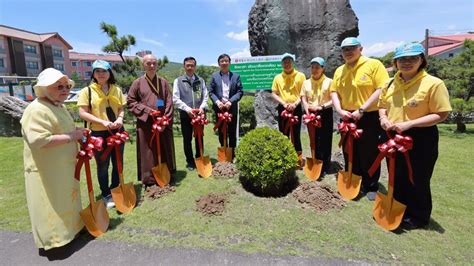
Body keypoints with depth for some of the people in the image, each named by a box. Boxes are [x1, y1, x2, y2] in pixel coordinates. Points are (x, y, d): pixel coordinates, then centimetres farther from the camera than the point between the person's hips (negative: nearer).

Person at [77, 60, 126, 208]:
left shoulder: (116, 90, 7)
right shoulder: (87, 91, -5)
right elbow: (83, 113, -9)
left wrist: (120, 118, -12)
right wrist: (103, 122, -20)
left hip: (117, 131, 4)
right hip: (99, 133, -4)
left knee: (118, 163, 13)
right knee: (103, 166, 9)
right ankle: (106, 195, 25)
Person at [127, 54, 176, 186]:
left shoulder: (163, 82, 5)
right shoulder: (138, 83, 1)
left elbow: (169, 103, 1)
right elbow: (130, 102, 2)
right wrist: (147, 110, -11)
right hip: (146, 124, -1)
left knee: (165, 150, 10)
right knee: (148, 152, 4)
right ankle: (149, 179, 16)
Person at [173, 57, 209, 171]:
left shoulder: (200, 80, 9)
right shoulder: (178, 81, 1)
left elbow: (205, 96, 7)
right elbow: (176, 99, -5)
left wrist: (202, 107, -12)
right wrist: (188, 109, -16)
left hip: (199, 113, 2)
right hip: (185, 114, -2)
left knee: (199, 138, 10)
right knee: (187, 139, 7)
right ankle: (190, 162, 20)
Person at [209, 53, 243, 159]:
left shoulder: (236, 76, 6)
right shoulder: (214, 76, 8)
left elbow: (240, 92, 0)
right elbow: (211, 92, 4)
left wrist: (231, 101, -14)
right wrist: (217, 101, -14)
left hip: (232, 108, -1)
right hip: (219, 108, 1)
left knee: (232, 132, 6)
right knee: (221, 132, 9)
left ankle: (232, 154, 17)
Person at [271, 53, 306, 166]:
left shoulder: (300, 76, 1)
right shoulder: (277, 77, 7)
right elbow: (274, 94, 3)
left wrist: (295, 103, -16)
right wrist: (284, 103, -11)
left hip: (296, 108, -2)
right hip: (282, 109, 2)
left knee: (296, 134, 2)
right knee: (283, 134, 9)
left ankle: (299, 158, 11)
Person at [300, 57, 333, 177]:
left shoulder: (329, 82, -3)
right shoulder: (306, 82, 9)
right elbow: (304, 99, 5)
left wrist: (322, 107, -20)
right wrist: (308, 111, -12)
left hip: (325, 114, -3)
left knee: (325, 141, 2)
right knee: (314, 141, 11)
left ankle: (324, 167, 13)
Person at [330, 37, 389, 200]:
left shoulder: (374, 64, -9)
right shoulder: (339, 71, 8)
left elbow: (382, 89, -16)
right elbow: (334, 91, 9)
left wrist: (362, 110, -20)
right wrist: (340, 110, -8)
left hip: (370, 118, -5)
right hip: (347, 118, 5)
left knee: (370, 155, 6)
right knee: (351, 154, 15)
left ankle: (371, 187, 24)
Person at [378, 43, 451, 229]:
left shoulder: (433, 83, -13)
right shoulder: (390, 83, 3)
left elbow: (440, 115, -15)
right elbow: (382, 105, 15)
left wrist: (408, 124, -25)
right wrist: (383, 118, -7)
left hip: (420, 139, -5)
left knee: (417, 181, 10)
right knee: (397, 178, 20)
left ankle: (418, 217, 32)